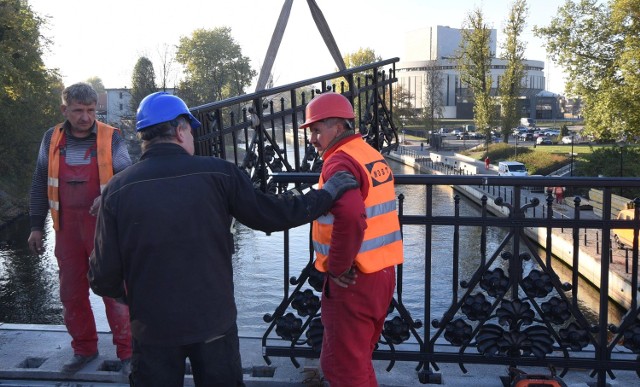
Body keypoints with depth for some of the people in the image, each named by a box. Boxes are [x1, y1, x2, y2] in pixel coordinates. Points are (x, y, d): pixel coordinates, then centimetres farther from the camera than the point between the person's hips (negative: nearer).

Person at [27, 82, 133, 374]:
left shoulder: (110, 137, -5)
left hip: (103, 226, -3)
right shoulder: (52, 139, 5)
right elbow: (40, 184, 12)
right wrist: (36, 226, 10)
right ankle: (84, 349, 28)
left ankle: (126, 352, 13)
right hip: (67, 228, 4)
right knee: (71, 292, 12)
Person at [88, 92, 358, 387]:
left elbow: (104, 279, -9)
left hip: (152, 327, 1)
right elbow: (274, 215, -4)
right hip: (214, 322, 0)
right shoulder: (218, 173, -12)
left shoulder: (117, 189, -10)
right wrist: (328, 193, 11)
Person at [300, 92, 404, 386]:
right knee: (359, 359, 23)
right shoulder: (373, 155, 11)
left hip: (351, 281, -9)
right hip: (383, 273, 9)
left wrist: (337, 267, -21)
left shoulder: (340, 162, -18)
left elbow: (350, 219, -34)